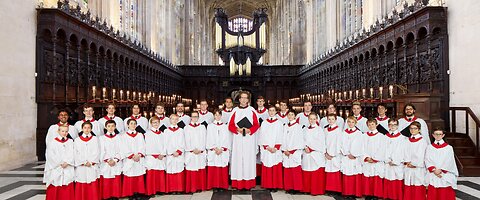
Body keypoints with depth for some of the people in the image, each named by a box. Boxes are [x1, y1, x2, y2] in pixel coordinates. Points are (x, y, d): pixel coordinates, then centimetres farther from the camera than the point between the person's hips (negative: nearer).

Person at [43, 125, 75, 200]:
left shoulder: (70, 142, 7)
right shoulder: (53, 142, 0)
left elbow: (72, 154, 1)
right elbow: (51, 155, -6)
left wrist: (67, 162, -13)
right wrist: (60, 164, -10)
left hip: (68, 170, 2)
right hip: (55, 169, -2)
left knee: (67, 190, 3)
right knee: (54, 189, 3)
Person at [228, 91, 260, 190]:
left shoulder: (252, 110, 3)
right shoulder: (235, 110, 4)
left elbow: (256, 125, 3)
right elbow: (230, 125, 4)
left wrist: (249, 130, -13)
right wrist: (237, 130, -13)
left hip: (249, 139, 0)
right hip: (237, 139, 1)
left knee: (249, 159, 1)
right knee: (238, 158, 0)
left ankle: (249, 183, 10)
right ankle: (238, 183, 8)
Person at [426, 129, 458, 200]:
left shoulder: (448, 148, 1)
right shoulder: (429, 147, 6)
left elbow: (449, 162, -5)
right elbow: (427, 160, -1)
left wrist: (441, 170, -13)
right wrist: (434, 170, -13)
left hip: (445, 176, -1)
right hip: (432, 176, 1)